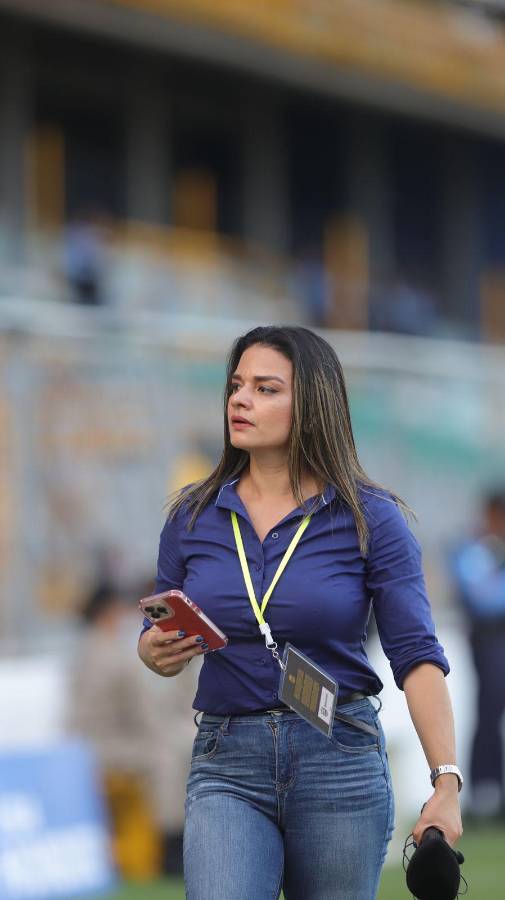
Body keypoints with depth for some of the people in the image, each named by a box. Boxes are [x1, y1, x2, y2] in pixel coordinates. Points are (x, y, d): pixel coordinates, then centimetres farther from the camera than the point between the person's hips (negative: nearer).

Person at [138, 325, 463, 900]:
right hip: (227, 763, 1)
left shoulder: (370, 518, -3)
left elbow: (417, 656, -6)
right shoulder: (193, 517, 5)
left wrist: (446, 784, -15)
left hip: (341, 760, -1)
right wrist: (158, 652, -11)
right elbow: (158, 638, 14)